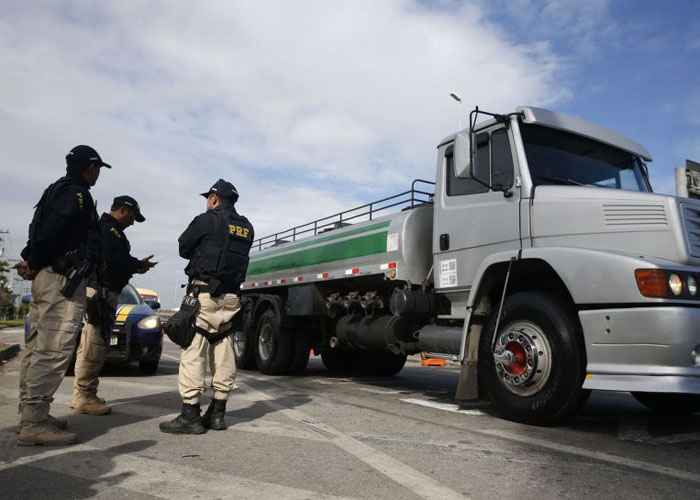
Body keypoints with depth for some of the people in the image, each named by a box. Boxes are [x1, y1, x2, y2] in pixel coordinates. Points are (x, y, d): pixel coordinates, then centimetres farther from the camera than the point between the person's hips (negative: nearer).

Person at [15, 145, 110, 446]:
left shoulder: (56, 190, 23)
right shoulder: (76, 194, -9)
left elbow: (39, 228, 17)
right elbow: (51, 229, -21)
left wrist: (31, 261, 7)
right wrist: (34, 262, -10)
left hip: (45, 278, 11)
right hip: (62, 278, -11)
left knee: (37, 348, 12)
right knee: (54, 351, -10)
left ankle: (30, 415, 19)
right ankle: (33, 423, -9)